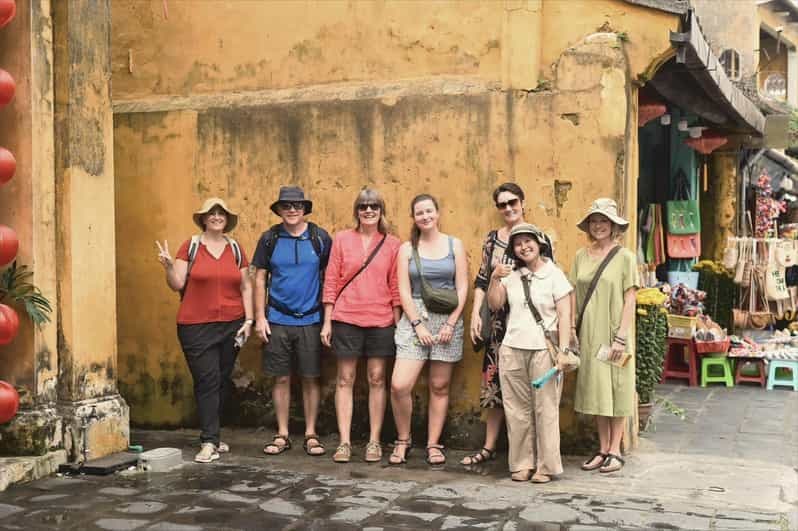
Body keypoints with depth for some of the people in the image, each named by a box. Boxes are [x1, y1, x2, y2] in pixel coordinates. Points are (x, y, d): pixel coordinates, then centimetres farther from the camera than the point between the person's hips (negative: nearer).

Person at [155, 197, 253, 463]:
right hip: (197, 327, -3)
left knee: (223, 381, 8)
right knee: (207, 381, -7)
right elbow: (177, 284, -1)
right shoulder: (191, 246, 2)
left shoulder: (236, 249, 10)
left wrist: (248, 320, 4)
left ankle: (211, 433, 22)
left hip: (231, 326, 3)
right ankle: (209, 442, -4)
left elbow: (246, 287, 11)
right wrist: (169, 266, -20)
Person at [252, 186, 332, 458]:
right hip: (278, 320, 1)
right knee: (282, 378, 7)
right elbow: (260, 279, 5)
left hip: (311, 320, 0)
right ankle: (282, 435, 17)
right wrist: (260, 317, -1)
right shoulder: (270, 238, 2)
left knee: (311, 378, 6)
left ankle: (311, 435, 16)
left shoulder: (320, 238, 0)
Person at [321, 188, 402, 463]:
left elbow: (396, 287, 5)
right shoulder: (342, 239, 3)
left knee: (376, 379, 5)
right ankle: (344, 442, 10)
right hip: (345, 319, 0)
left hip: (380, 321, 0)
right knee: (345, 379, 4)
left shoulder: (392, 244, 4)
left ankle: (374, 441, 14)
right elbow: (331, 281, 3)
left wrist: (398, 324, 2)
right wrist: (327, 321, 0)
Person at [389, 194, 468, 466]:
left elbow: (462, 287, 2)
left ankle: (433, 445, 17)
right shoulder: (407, 248, 6)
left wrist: (451, 323, -7)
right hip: (415, 318, 0)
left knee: (439, 386, 5)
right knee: (399, 385, -12)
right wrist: (418, 324, -9)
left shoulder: (455, 245, 6)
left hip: (448, 320, 1)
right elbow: (404, 290, 1)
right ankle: (402, 441, 8)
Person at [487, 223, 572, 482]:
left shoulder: (554, 274, 1)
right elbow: (494, 304, 9)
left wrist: (563, 349, -12)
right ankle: (521, 464, 15)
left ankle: (546, 466, 7)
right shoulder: (511, 275, 12)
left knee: (545, 410, -2)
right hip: (512, 350, 4)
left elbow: (564, 315, -3)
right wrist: (494, 278, -5)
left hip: (543, 350, -4)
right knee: (517, 410, 6)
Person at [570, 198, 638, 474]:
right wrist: (571, 328, 3)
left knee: (615, 390, 3)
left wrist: (621, 336, -12)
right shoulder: (581, 256, 7)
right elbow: (574, 295, 9)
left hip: (613, 334, -4)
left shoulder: (625, 257, -4)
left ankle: (615, 450, 14)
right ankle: (603, 449, 19)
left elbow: (630, 299, -7)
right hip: (588, 335, 4)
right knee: (595, 390, 9)